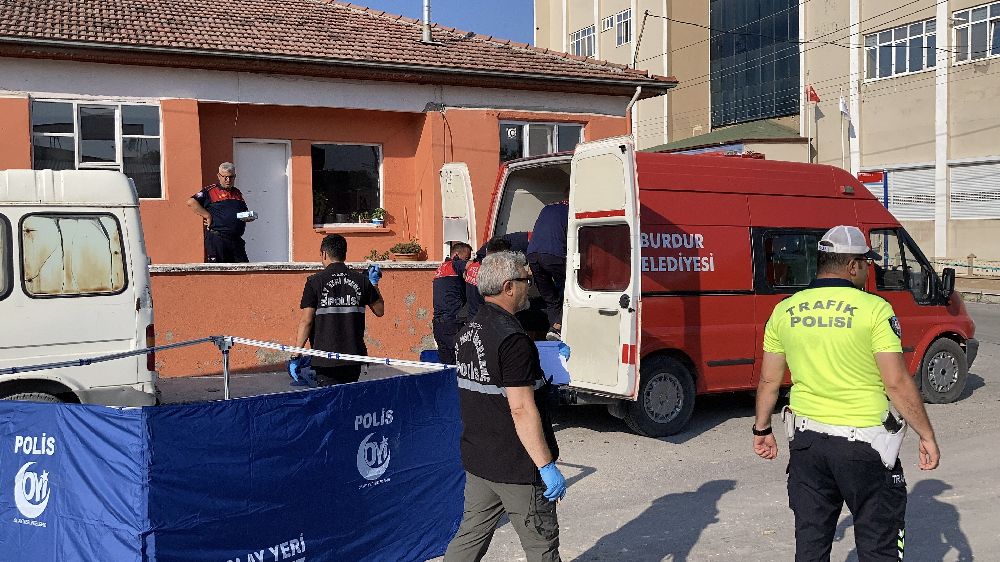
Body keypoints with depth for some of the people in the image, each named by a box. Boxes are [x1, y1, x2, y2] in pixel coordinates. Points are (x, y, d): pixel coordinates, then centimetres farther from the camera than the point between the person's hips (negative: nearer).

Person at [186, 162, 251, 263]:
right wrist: (208, 216, -12)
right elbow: (191, 202, -10)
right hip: (216, 239, -5)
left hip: (236, 239, 6)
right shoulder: (210, 191, 1)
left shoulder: (237, 193, 20)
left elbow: (244, 212, 31)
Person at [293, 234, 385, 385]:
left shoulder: (315, 282, -6)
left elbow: (306, 321, -10)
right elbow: (379, 310, 13)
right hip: (354, 356, 3)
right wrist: (374, 284, 26)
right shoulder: (361, 280, 2)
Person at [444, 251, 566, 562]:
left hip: (477, 460, 9)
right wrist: (547, 466, -20)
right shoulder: (512, 338, -22)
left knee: (471, 536, 17)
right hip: (516, 466, -8)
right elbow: (521, 409, -25)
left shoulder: (470, 330, 7)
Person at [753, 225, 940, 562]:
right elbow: (898, 383, -13)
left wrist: (762, 429, 20)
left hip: (806, 439, 4)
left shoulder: (784, 310, 2)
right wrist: (927, 436, -3)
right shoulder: (874, 309, -12)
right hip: (863, 443, -4)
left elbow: (769, 380, 8)